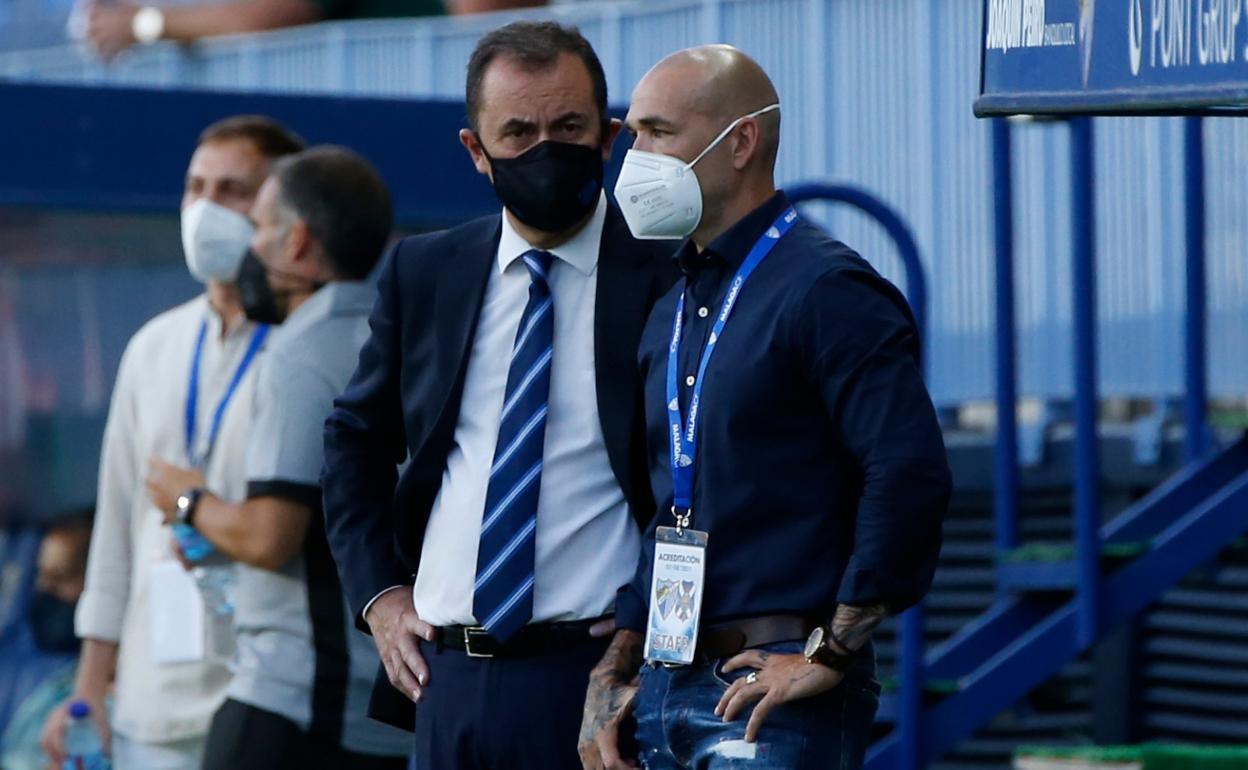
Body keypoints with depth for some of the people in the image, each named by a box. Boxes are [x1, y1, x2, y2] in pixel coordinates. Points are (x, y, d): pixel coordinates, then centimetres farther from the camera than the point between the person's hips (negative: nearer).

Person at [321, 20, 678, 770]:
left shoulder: (671, 277, -5)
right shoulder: (422, 273, 10)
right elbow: (356, 438, 23)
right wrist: (379, 591, 12)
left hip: (593, 673, -5)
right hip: (448, 677, 5)